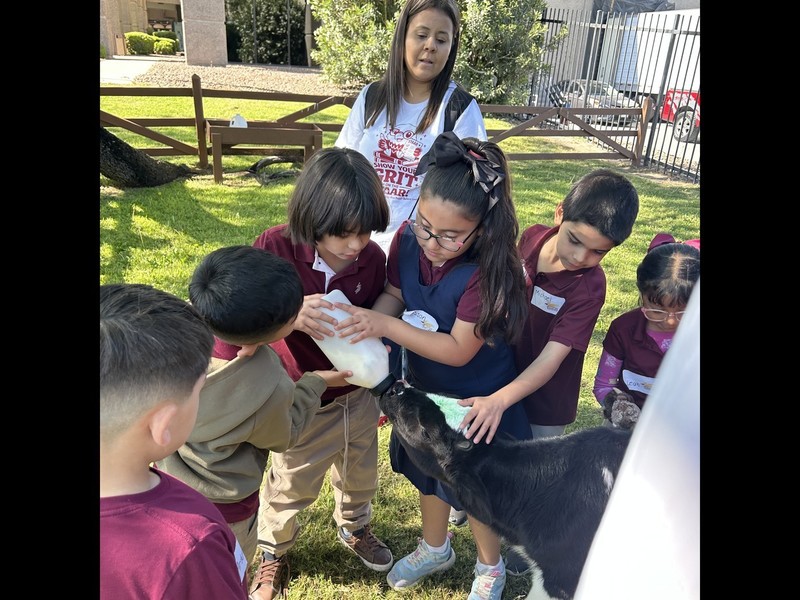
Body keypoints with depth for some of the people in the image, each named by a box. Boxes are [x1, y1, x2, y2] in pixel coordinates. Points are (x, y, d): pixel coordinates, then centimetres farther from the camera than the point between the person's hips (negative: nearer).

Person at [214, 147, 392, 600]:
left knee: (360, 478, 27)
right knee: (290, 487, 20)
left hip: (358, 397, 3)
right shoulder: (276, 248, -24)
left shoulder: (373, 258, -14)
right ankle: (273, 551, 52)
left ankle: (355, 527, 60)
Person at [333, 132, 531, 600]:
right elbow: (394, 295, -2)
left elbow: (458, 350, -29)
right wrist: (362, 325, -22)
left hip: (475, 401, -5)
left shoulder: (489, 271, -33)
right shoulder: (408, 241, -17)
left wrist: (386, 326, -35)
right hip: (424, 389, 6)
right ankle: (436, 549, 57)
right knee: (428, 474, 27)